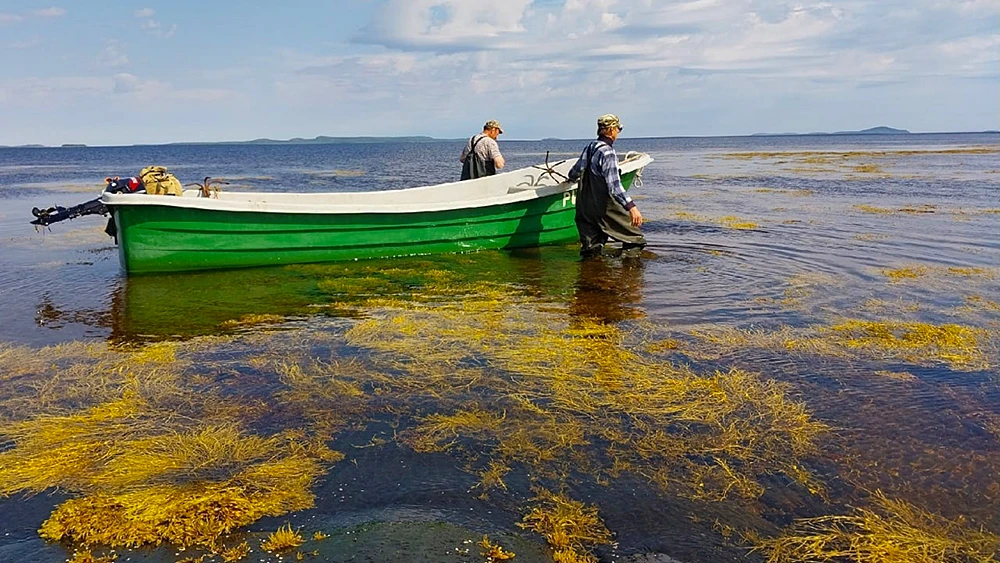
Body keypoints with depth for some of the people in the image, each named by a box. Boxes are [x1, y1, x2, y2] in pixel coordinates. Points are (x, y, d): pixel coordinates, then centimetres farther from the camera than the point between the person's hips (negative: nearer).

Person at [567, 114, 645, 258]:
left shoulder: (589, 147, 9)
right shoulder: (607, 152, -17)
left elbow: (573, 173, 22)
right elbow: (614, 186, -27)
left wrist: (572, 178, 46)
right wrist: (631, 207, -33)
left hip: (584, 207, 8)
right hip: (604, 208, -8)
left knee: (590, 251, 12)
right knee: (635, 240, 4)